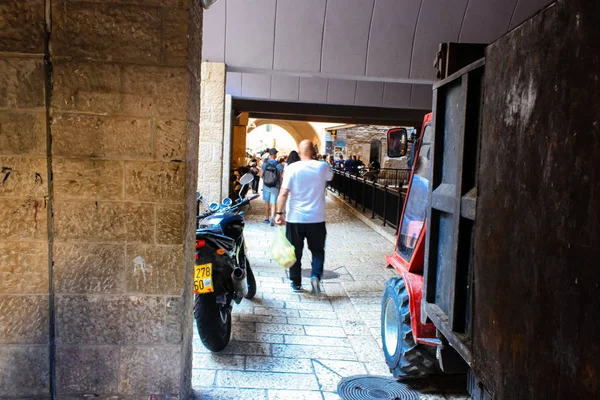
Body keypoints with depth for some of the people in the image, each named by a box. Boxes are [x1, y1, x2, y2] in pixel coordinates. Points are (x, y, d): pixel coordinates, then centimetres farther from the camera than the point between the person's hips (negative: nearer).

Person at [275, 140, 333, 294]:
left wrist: (279, 213, -9)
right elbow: (330, 176, 22)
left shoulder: (292, 168, -9)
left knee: (295, 252, 13)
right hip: (317, 218, 1)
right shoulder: (322, 167, -2)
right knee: (317, 250, 16)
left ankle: (296, 283, 21)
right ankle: (316, 275, -5)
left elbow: (283, 193, -15)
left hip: (295, 218, -1)